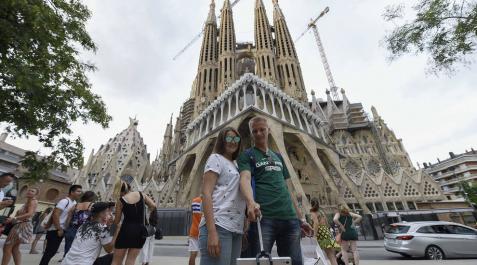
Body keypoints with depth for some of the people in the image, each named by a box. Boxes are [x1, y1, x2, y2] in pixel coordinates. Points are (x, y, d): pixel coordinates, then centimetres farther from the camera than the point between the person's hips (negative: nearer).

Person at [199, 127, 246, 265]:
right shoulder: (215, 158, -2)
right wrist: (211, 232, -20)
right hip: (218, 226, -8)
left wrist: (243, 229, 15)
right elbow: (206, 193, -12)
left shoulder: (234, 166, 20)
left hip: (236, 229, 8)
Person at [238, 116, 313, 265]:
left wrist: (301, 218, 16)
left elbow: (288, 189, 20)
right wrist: (251, 202, -36)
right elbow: (245, 179, -16)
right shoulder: (246, 155, 4)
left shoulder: (278, 157, 21)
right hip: (263, 218, -5)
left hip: (290, 219, 5)